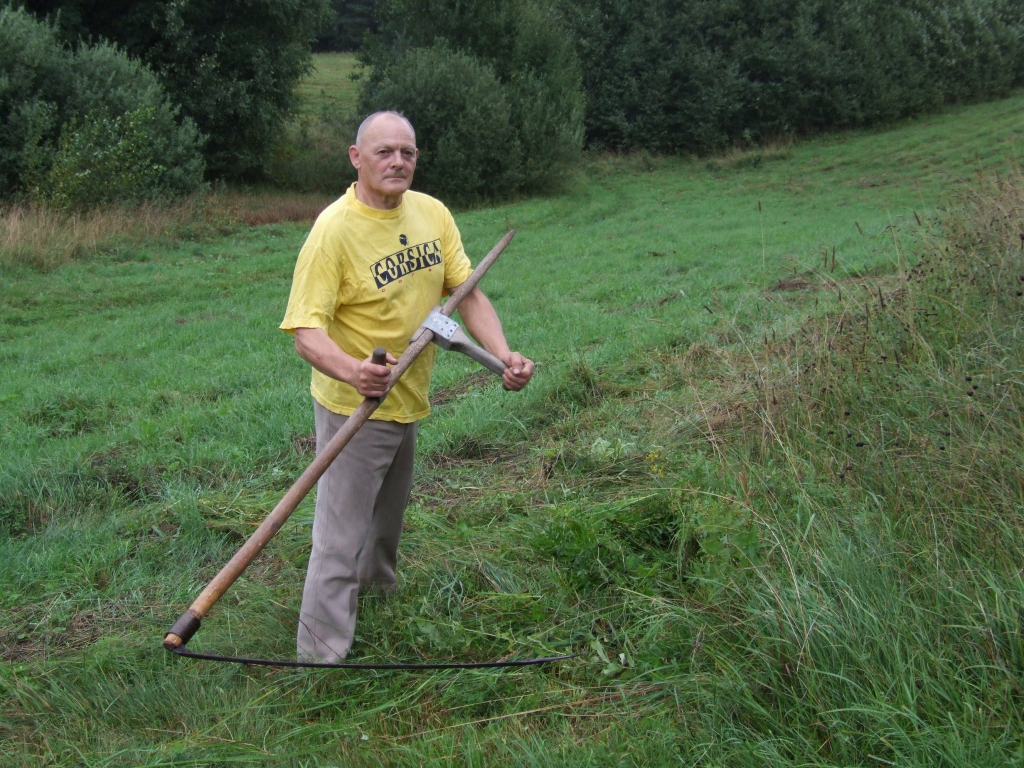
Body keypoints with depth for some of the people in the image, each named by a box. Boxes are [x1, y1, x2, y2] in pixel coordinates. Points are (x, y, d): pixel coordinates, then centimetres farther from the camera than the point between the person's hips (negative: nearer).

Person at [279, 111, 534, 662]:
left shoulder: (431, 214, -1)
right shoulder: (334, 229, -22)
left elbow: (467, 292, 1)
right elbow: (306, 330, -28)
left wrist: (504, 354, -15)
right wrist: (352, 369, -48)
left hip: (407, 401, 7)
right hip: (353, 408, -7)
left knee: (390, 512, 29)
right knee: (341, 539, -4)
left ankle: (380, 585, 55)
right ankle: (321, 659, 6)